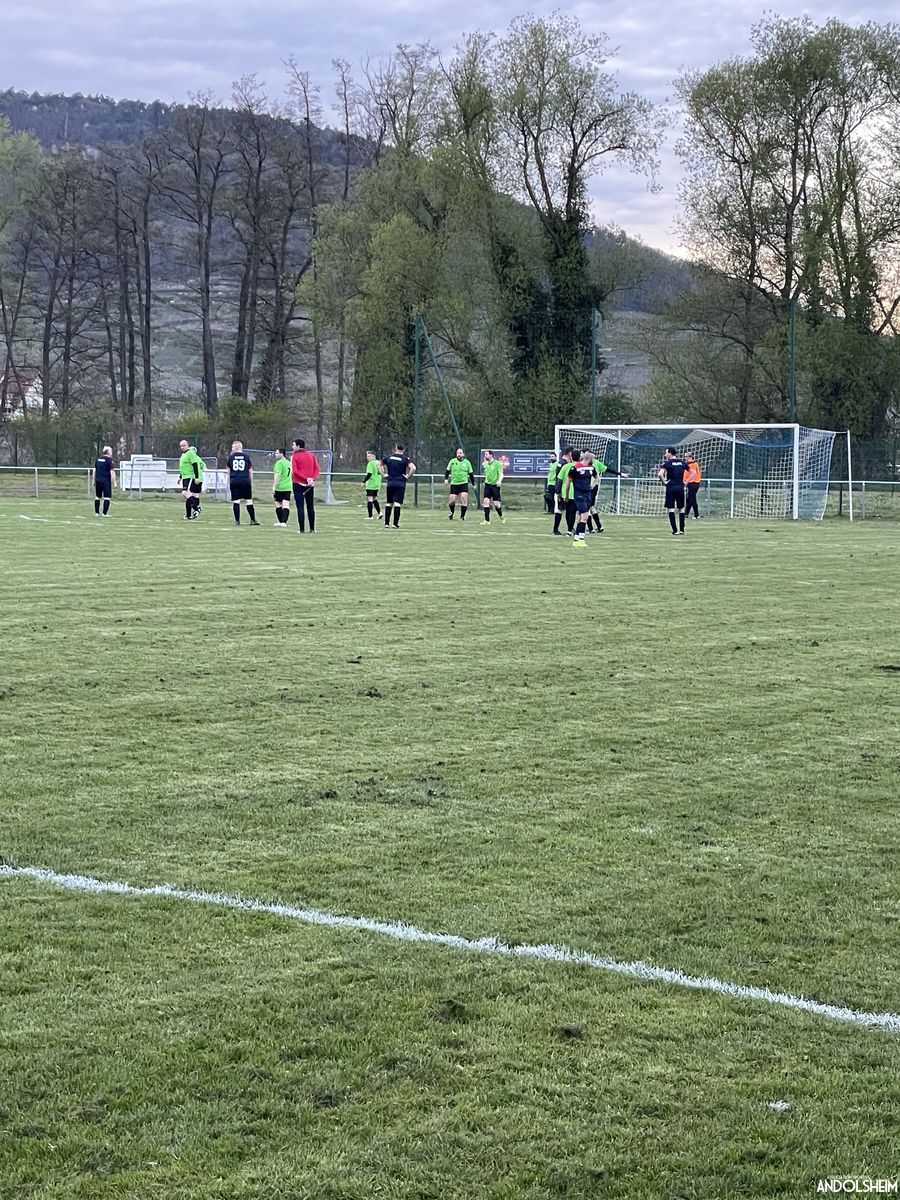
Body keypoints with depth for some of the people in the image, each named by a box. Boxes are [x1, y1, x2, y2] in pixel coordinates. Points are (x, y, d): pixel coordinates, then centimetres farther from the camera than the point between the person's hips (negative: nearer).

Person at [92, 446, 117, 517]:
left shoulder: (98, 459, 10)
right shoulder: (109, 460, -8)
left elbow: (94, 471, 13)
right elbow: (112, 472, -13)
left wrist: (94, 481, 19)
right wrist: (114, 482, -8)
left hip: (98, 480, 6)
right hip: (106, 481, -6)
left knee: (97, 497, 12)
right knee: (107, 497, -1)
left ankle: (96, 512, 13)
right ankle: (105, 513, -5)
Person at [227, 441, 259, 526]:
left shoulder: (231, 456, 4)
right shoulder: (246, 456, 3)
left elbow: (228, 471, 9)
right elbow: (250, 471, 5)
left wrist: (229, 482, 18)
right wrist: (251, 482, 13)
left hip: (234, 481, 0)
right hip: (245, 481, 0)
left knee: (235, 501, 3)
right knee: (249, 501, 4)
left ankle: (237, 521, 1)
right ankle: (253, 520, 3)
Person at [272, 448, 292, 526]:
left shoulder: (279, 463, -10)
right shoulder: (289, 462, 14)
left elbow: (277, 475, -17)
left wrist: (274, 486, -18)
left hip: (279, 487, -6)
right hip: (288, 487, 6)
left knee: (278, 504, 10)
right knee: (286, 505, -2)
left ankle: (280, 522, 15)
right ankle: (284, 522, -12)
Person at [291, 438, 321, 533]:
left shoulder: (294, 456, -6)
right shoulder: (311, 455, 9)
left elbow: (294, 471, -15)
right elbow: (317, 468, 3)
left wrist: (306, 479, -17)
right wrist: (313, 478, -7)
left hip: (298, 484, -4)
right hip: (310, 485, 4)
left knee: (300, 507, -3)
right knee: (310, 507, 11)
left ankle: (302, 529, -7)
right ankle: (312, 529, 11)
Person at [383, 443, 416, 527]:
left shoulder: (389, 457, 8)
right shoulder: (405, 458, -3)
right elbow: (413, 468, -18)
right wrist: (408, 477, -7)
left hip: (390, 483, 3)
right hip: (400, 484, -3)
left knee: (388, 503, 12)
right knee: (397, 504, -4)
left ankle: (386, 523, 12)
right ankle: (395, 523, -9)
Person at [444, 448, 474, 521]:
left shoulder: (467, 462, 5)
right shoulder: (452, 461, 3)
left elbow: (471, 474, 11)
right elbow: (447, 471, 9)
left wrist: (473, 484, 11)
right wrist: (446, 479, -6)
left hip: (464, 484, 0)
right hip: (454, 484, 0)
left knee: (464, 498, -15)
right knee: (452, 500, -4)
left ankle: (462, 516, -6)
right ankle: (452, 512, 28)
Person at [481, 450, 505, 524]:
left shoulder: (497, 463, -9)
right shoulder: (485, 464, 10)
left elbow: (501, 474, -16)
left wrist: (499, 481, -31)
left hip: (495, 485, -5)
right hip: (487, 484, 5)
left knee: (496, 503, -2)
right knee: (486, 501, -9)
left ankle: (501, 517, 25)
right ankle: (487, 520, -8)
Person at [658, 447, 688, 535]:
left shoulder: (668, 463, -7)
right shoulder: (682, 462, 8)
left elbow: (660, 474, -22)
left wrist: (664, 482, -8)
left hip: (671, 488, -5)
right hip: (681, 487, 5)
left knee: (670, 509, -1)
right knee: (681, 509, 14)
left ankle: (675, 531, -6)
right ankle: (682, 530, 16)